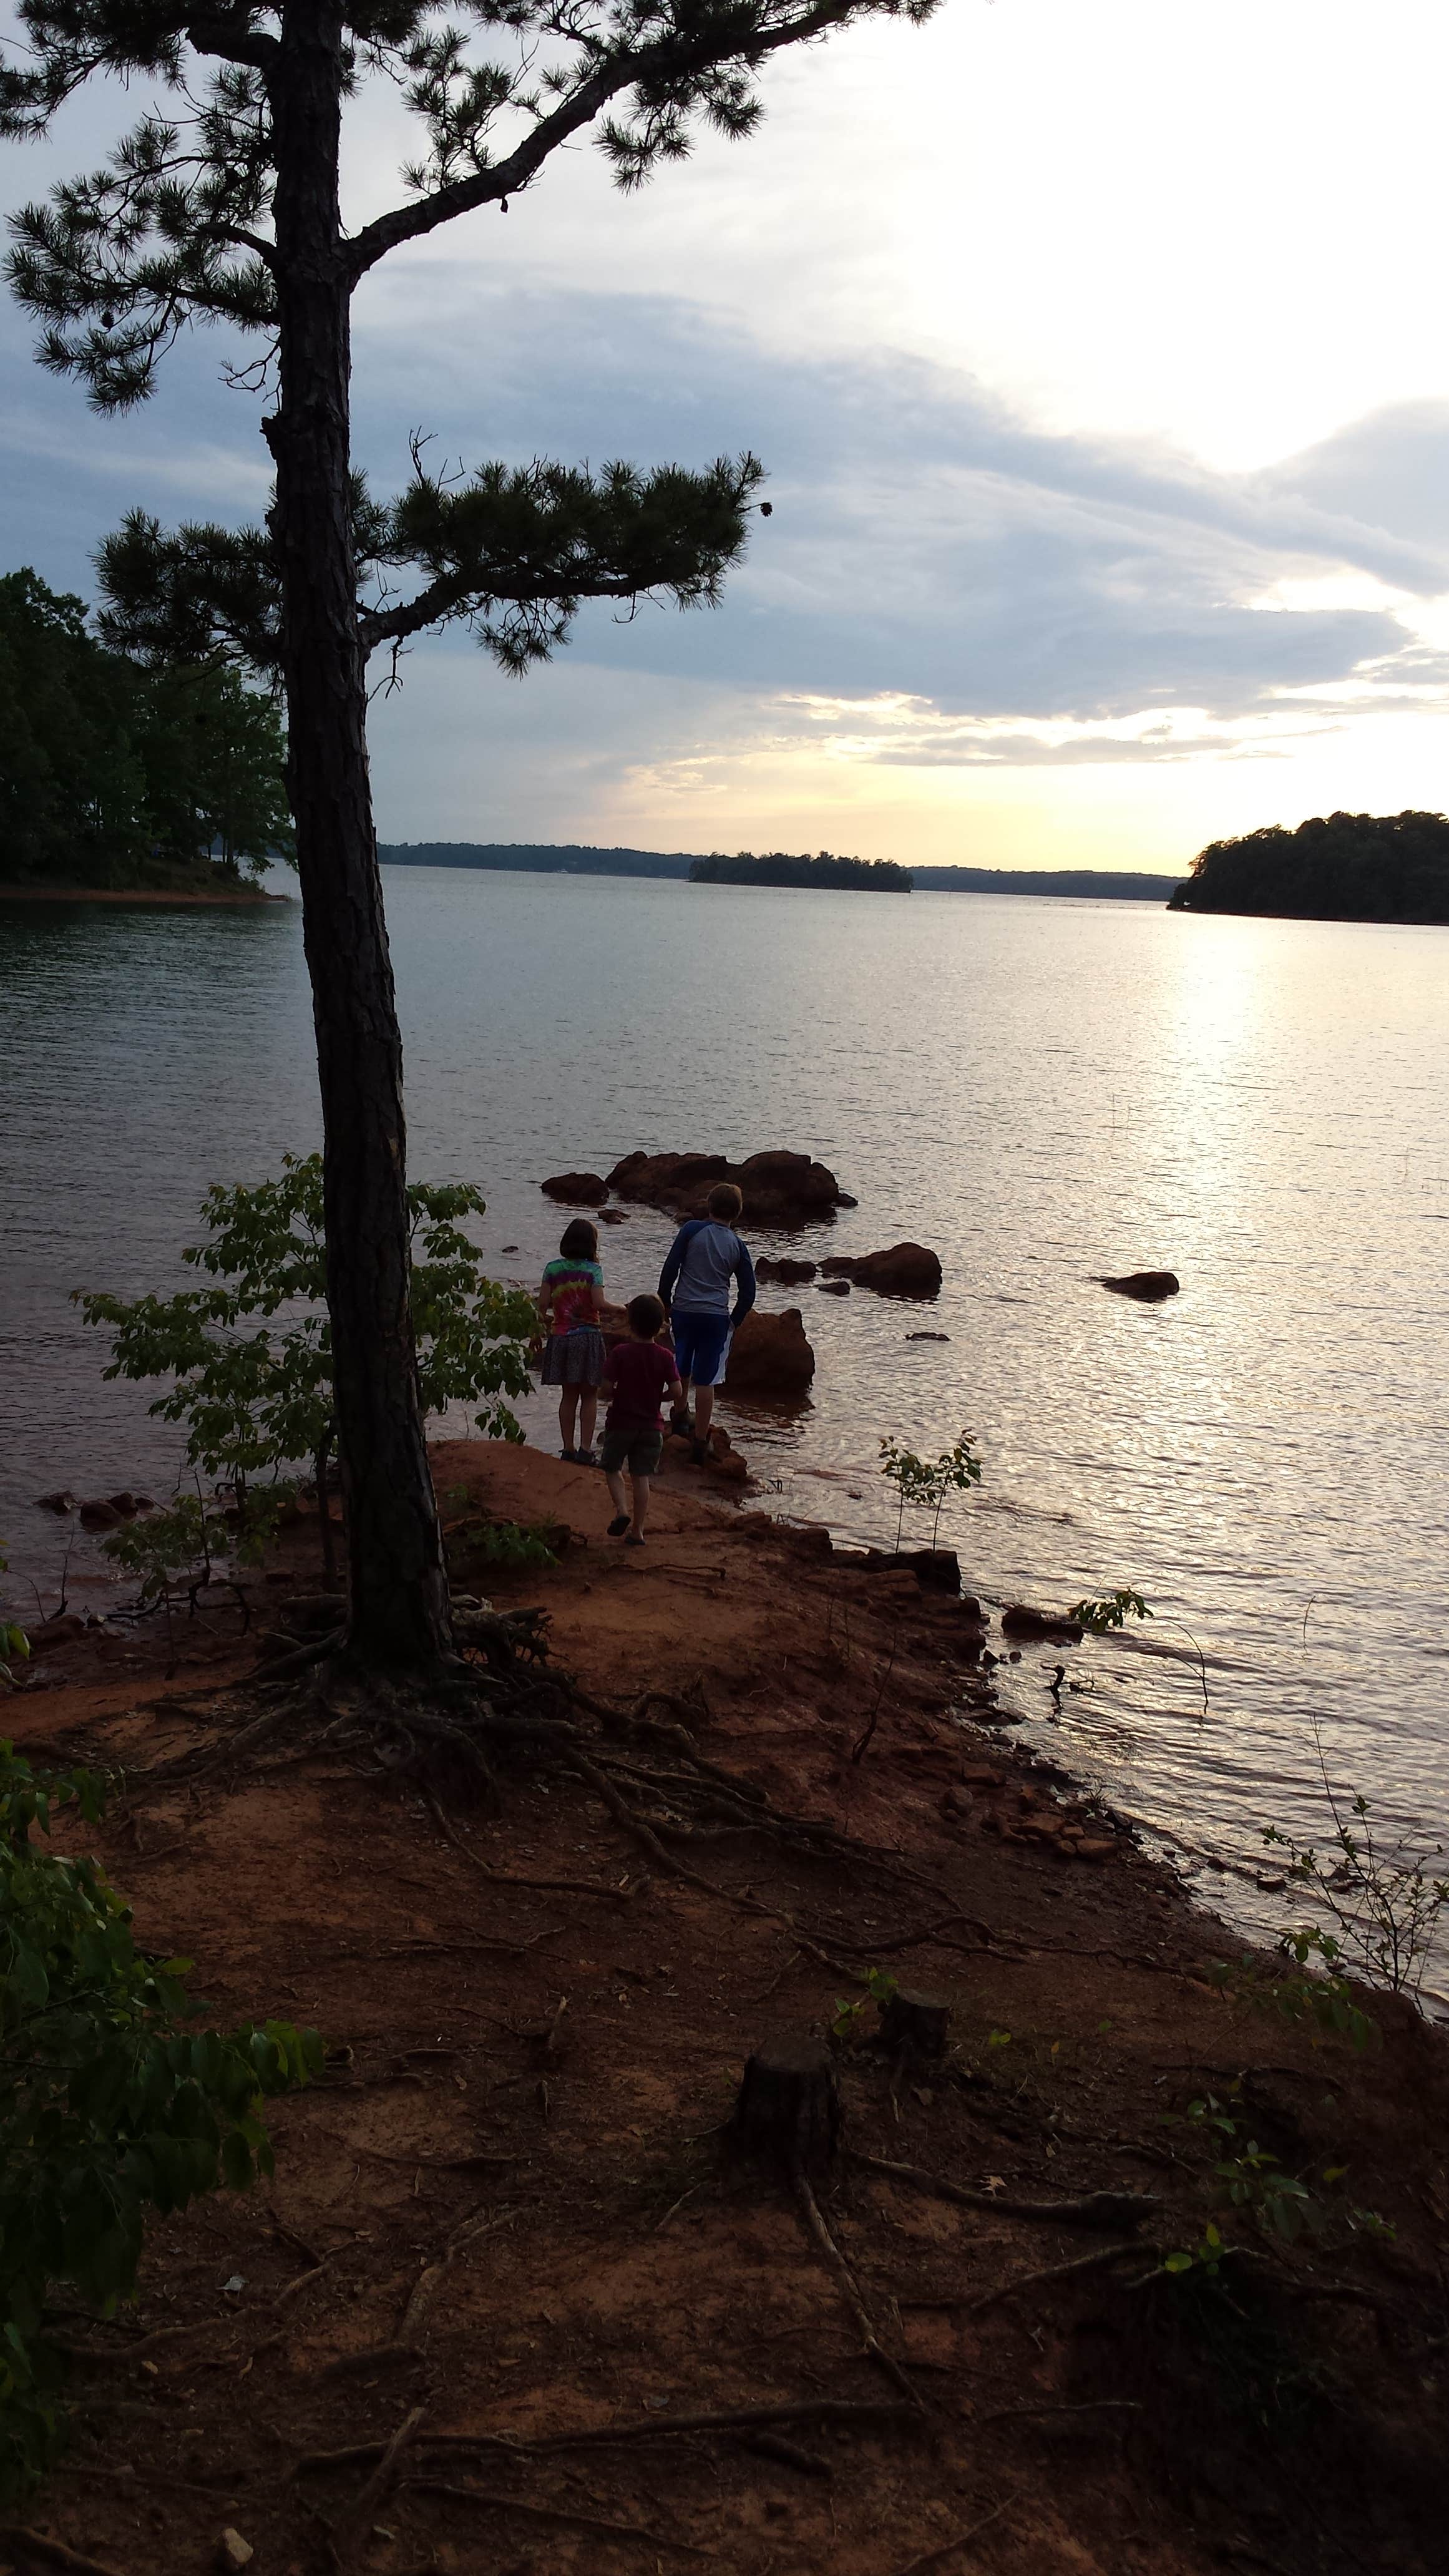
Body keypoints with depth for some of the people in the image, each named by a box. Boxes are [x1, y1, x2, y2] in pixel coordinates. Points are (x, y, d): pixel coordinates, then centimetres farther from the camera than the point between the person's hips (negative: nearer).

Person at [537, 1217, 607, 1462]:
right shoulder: (593, 1270, -9)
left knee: (568, 1395, 12)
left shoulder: (553, 1268, 1)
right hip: (588, 1336, -4)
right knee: (590, 1396, 5)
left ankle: (568, 1448, 14)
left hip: (560, 1338, 4)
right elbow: (599, 1304, -17)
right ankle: (585, 1449, 1)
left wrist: (546, 1320, 20)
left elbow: (543, 1303, -1)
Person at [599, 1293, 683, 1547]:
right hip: (651, 1425, 2)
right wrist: (657, 1395, 8)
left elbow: (607, 1388, -15)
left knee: (612, 1468, 17)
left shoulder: (620, 1352, -13)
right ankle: (637, 1530, 9)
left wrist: (616, 1396, 7)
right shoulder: (665, 1356, -7)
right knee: (641, 1476, 8)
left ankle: (621, 1510, -6)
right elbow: (677, 1392, -11)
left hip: (620, 1423, -2)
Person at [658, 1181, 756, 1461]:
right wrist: (734, 1322, 16)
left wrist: (665, 1302, 6)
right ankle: (700, 1443, 4)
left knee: (682, 1370, 22)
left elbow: (670, 1269, -5)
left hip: (684, 1311, 0)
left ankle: (681, 1416, 38)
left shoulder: (692, 1230, -3)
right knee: (705, 1381, 3)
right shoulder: (738, 1246, 2)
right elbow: (748, 1292, 4)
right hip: (716, 1317, 0)